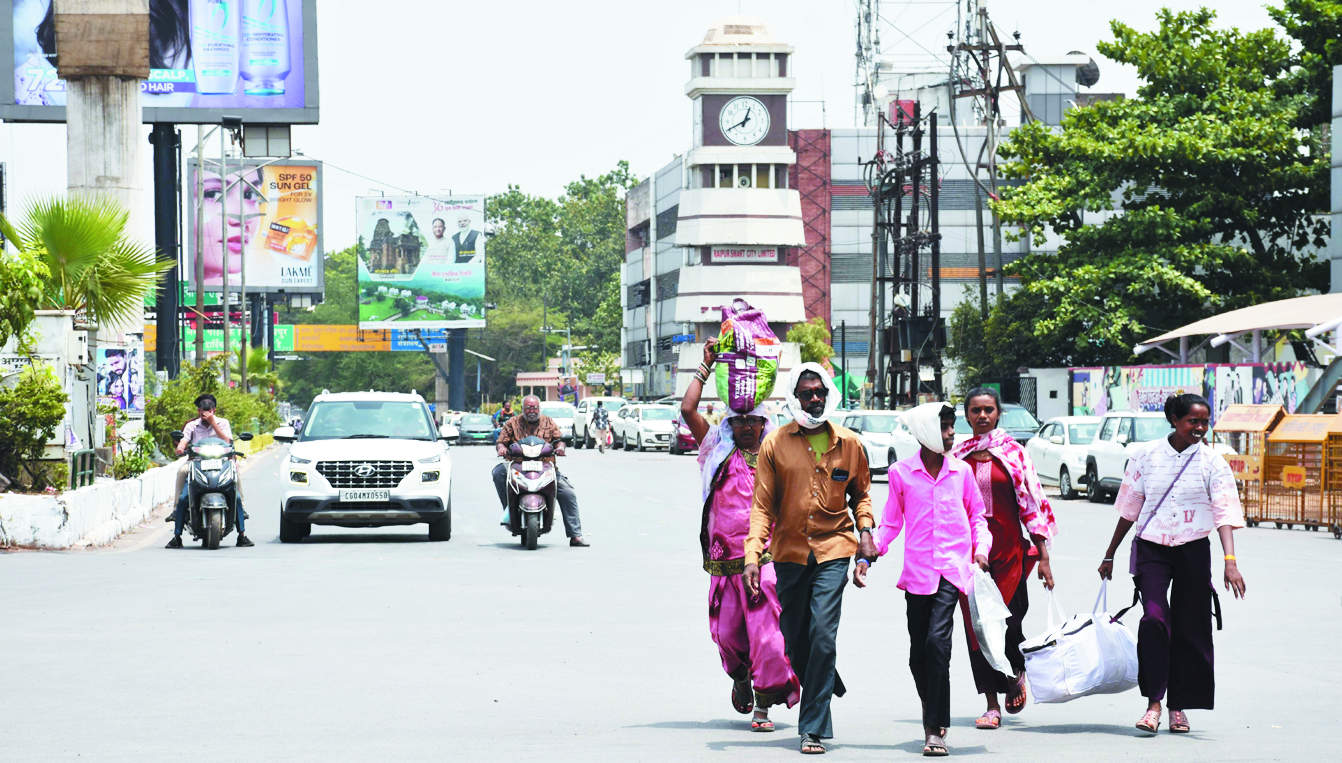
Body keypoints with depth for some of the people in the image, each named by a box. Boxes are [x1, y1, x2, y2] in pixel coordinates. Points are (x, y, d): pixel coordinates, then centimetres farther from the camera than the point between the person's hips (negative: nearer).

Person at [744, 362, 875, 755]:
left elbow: (861, 492, 19)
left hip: (833, 549, -1)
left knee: (822, 634, -14)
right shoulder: (775, 444, 0)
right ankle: (829, 686, 38)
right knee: (794, 641, 7)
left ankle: (813, 728, -11)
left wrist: (865, 530, 2)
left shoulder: (849, 444, 4)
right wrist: (753, 555, -11)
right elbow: (763, 505, 0)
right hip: (790, 550, 1)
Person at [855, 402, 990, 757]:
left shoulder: (961, 471, 7)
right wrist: (867, 557, 3)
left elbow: (977, 515, 18)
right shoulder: (901, 473, 5)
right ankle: (931, 711, 33)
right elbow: (890, 523, 13)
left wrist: (981, 548, 1)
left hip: (952, 569, -1)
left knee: (937, 641, -18)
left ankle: (935, 730, -16)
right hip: (917, 571, 1)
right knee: (918, 653, 6)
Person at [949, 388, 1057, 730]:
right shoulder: (957, 456, 8)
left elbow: (1033, 502, 2)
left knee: (1008, 621, -8)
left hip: (1008, 547, -2)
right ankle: (992, 705, 6)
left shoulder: (1014, 452, 2)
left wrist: (1043, 557, -3)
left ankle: (1016, 673, 25)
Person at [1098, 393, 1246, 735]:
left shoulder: (1212, 462, -2)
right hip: (1151, 549, 0)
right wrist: (1109, 555, 15)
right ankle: (1153, 703, -14)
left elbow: (1225, 514, -10)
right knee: (1154, 617, -18)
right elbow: (1129, 510, 11)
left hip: (1193, 551, 0)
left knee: (1189, 628, 3)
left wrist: (1230, 562, -23)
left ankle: (1179, 707, 16)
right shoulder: (1146, 456, 1)